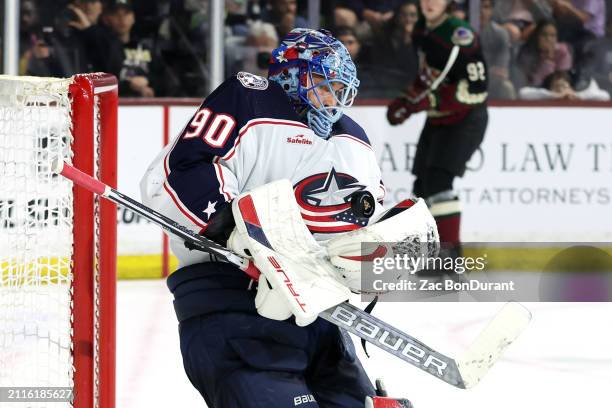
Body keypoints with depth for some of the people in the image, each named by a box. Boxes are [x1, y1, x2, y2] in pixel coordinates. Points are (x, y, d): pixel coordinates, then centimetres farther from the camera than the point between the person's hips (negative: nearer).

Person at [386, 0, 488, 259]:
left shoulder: (459, 36, -23)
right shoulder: (421, 31, 4)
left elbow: (475, 90, -26)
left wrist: (427, 101, -26)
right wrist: (408, 99, 8)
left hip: (465, 119, -9)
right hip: (437, 119, 9)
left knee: (438, 182, -20)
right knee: (423, 186, 10)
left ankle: (449, 250, -17)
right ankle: (437, 244, 24)